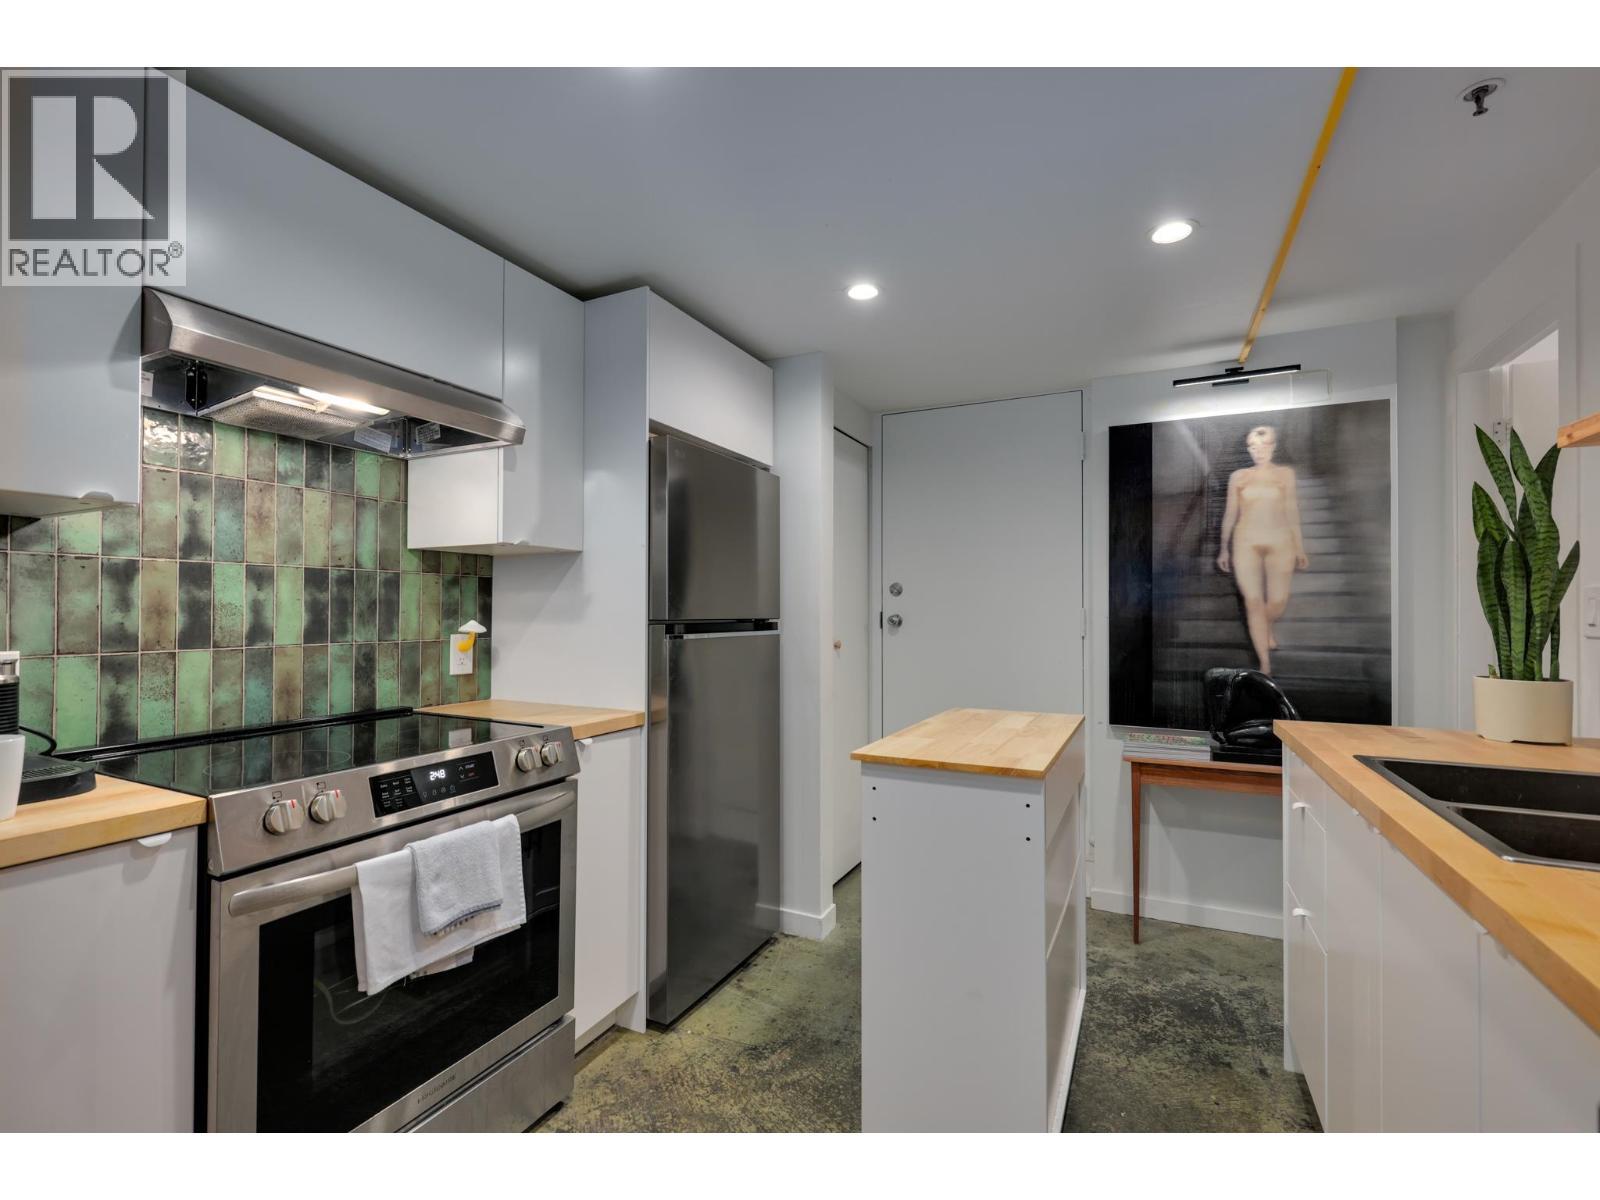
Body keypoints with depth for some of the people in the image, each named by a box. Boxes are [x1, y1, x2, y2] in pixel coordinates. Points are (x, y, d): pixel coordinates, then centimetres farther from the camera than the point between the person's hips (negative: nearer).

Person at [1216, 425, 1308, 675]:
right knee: (1253, 602, -6)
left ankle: (1266, 627, 39)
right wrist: (1224, 549, 10)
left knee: (1278, 602, 0)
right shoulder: (1238, 476, 6)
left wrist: (1300, 548, 9)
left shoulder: (1286, 473, 7)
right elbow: (1230, 513, 10)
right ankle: (1265, 665, 2)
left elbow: (1292, 511, 9)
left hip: (1280, 543, 1)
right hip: (1246, 543, -1)